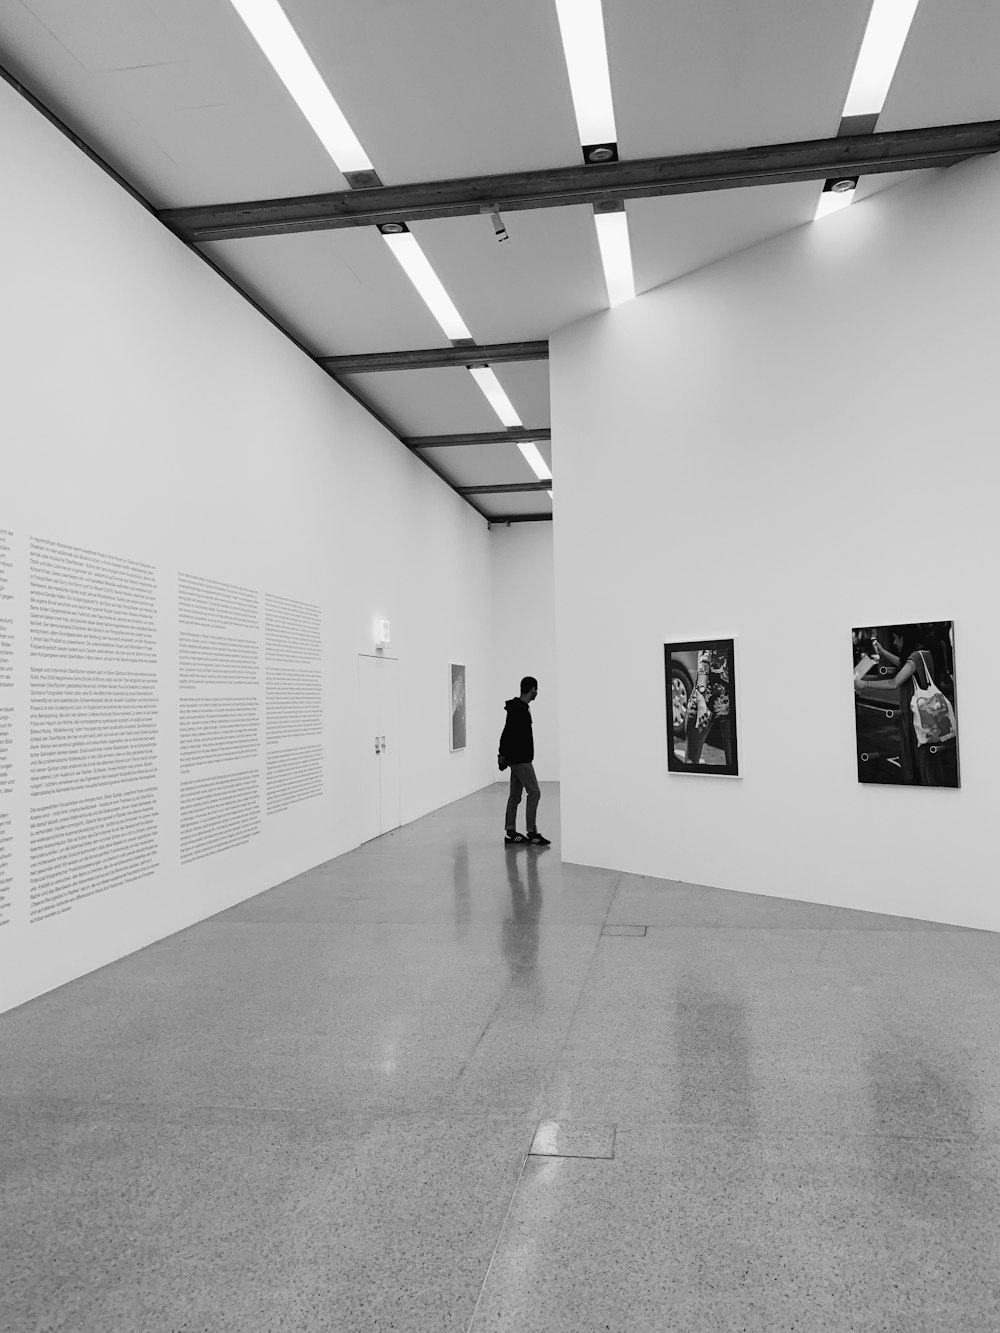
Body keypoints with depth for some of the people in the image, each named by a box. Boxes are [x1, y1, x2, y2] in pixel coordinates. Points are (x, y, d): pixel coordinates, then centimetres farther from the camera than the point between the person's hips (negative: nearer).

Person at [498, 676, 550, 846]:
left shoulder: (519, 707, 15)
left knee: (515, 796, 10)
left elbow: (509, 733, 19)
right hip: (520, 760, -11)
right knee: (534, 792, -8)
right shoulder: (519, 709, -18)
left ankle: (510, 834, 13)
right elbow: (508, 733, -22)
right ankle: (532, 833, -5)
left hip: (519, 758, 11)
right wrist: (503, 755, -21)